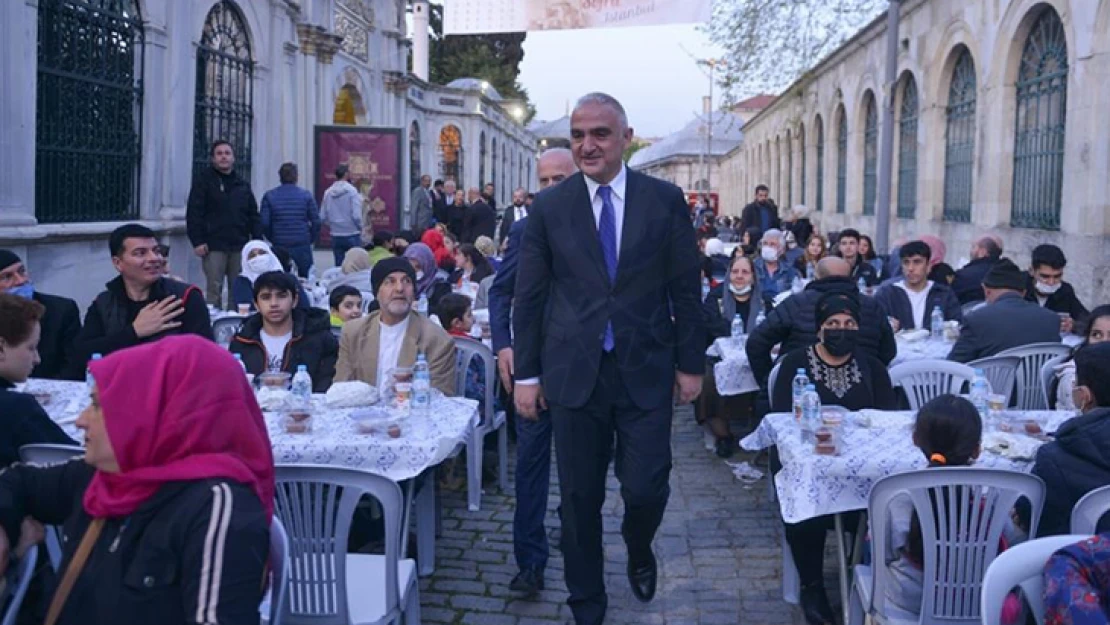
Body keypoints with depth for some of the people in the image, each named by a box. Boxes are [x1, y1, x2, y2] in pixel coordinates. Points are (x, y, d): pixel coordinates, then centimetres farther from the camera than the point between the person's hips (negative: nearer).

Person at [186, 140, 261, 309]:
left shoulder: (242, 183, 16)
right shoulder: (204, 179, 2)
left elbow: (253, 214, 15)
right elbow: (193, 213, -5)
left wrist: (258, 240, 6)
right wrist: (197, 241, -12)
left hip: (239, 246, 4)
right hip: (214, 246, -4)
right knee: (214, 289, -4)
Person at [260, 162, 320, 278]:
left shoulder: (269, 196, 0)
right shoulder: (306, 195, -1)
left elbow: (264, 223, -4)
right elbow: (316, 222, -4)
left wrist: (272, 239, 11)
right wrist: (311, 239, 10)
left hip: (279, 247, 1)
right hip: (303, 247, -1)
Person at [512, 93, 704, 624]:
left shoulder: (665, 199, 1)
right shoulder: (549, 207, 2)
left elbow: (685, 288, 5)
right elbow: (529, 296, 4)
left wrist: (691, 363, 4)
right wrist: (526, 373, 3)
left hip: (646, 371, 0)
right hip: (574, 374, 1)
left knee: (645, 489, 0)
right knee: (580, 499, 8)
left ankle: (639, 553, 36)